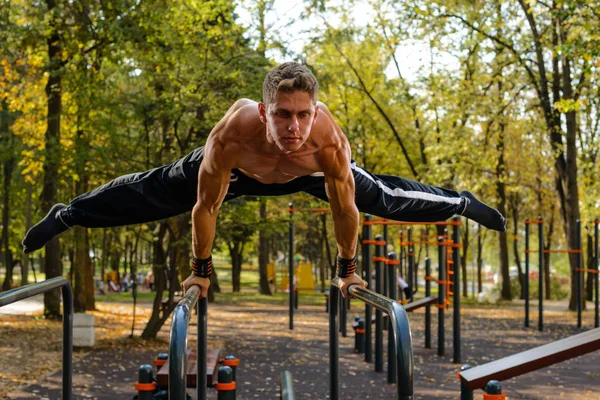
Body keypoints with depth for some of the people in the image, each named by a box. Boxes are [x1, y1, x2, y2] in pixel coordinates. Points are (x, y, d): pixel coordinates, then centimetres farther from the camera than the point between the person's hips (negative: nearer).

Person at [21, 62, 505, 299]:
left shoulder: (331, 142, -44)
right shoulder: (232, 135, -47)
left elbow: (345, 208, -26)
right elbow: (205, 206, -30)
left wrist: (347, 267, -12)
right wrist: (200, 269, -18)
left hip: (307, 174, 1)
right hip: (241, 171, -1)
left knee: (384, 197, 12)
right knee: (153, 192, 10)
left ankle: (461, 202, 44)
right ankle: (65, 214, 36)